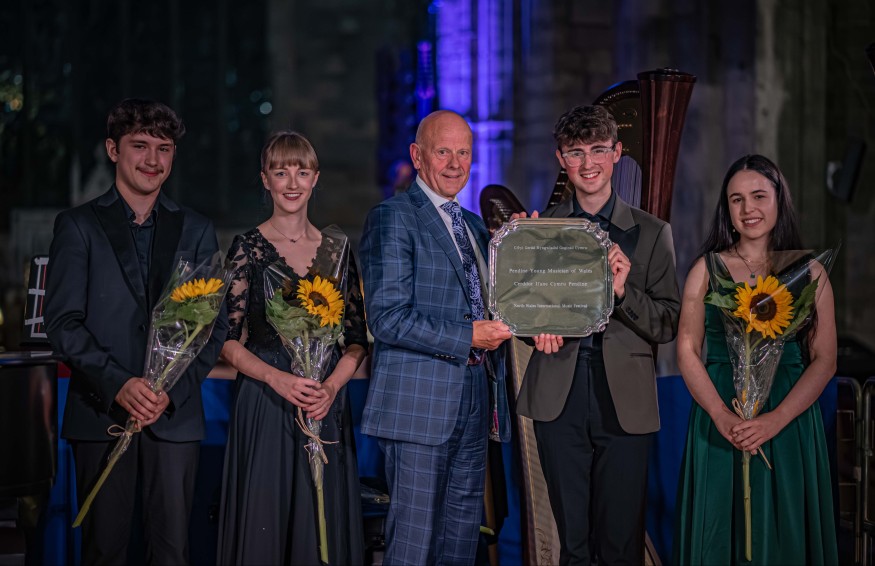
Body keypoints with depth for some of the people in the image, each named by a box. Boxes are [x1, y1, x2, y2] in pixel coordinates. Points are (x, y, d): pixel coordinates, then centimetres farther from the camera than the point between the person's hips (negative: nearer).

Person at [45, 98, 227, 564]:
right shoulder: (78, 226, 4)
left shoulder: (196, 231, 12)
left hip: (175, 415, 2)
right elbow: (62, 322, -3)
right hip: (100, 415, -1)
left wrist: (173, 390, -8)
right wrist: (119, 384, -16)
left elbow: (214, 324, 7)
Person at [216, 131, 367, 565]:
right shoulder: (248, 248, -1)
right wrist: (278, 378, -19)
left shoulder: (336, 249, 8)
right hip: (264, 402, -3)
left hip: (327, 404, 3)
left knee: (323, 524, 6)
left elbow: (357, 337, 8)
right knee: (263, 519, 0)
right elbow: (228, 339, -6)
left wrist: (332, 385, -9)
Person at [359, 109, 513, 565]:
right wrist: (468, 337, -16)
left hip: (474, 402, 8)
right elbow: (387, 317, -15)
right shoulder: (393, 218, -7)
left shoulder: (475, 226, 19)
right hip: (420, 404, -8)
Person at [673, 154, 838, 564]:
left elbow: (824, 360, -2)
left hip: (789, 425, 0)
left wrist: (775, 420, -15)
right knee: (719, 529, 7)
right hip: (719, 424, 0)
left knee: (784, 530, 7)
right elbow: (688, 351, -1)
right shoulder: (708, 269, 3)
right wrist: (723, 417, -15)